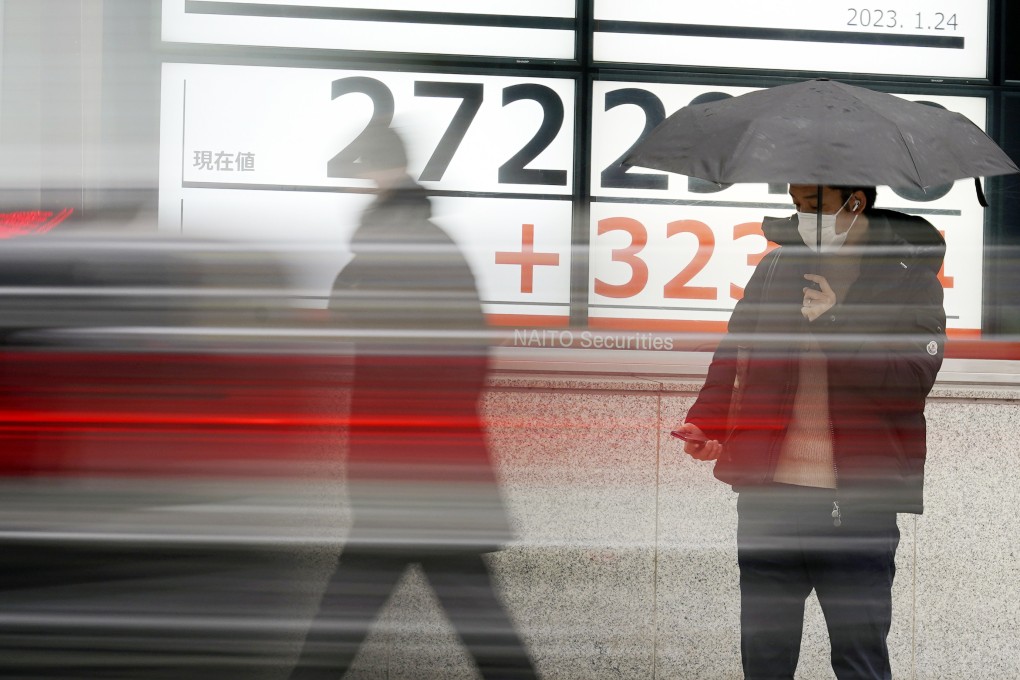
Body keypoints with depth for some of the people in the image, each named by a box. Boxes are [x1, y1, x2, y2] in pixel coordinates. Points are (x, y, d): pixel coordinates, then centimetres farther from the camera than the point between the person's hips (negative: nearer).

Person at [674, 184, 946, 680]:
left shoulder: (911, 277, 1)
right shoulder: (776, 267, 12)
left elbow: (912, 378, -11)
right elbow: (734, 356, 15)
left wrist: (832, 325, -15)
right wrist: (706, 424, -1)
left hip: (858, 504, -3)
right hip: (767, 494, 4)